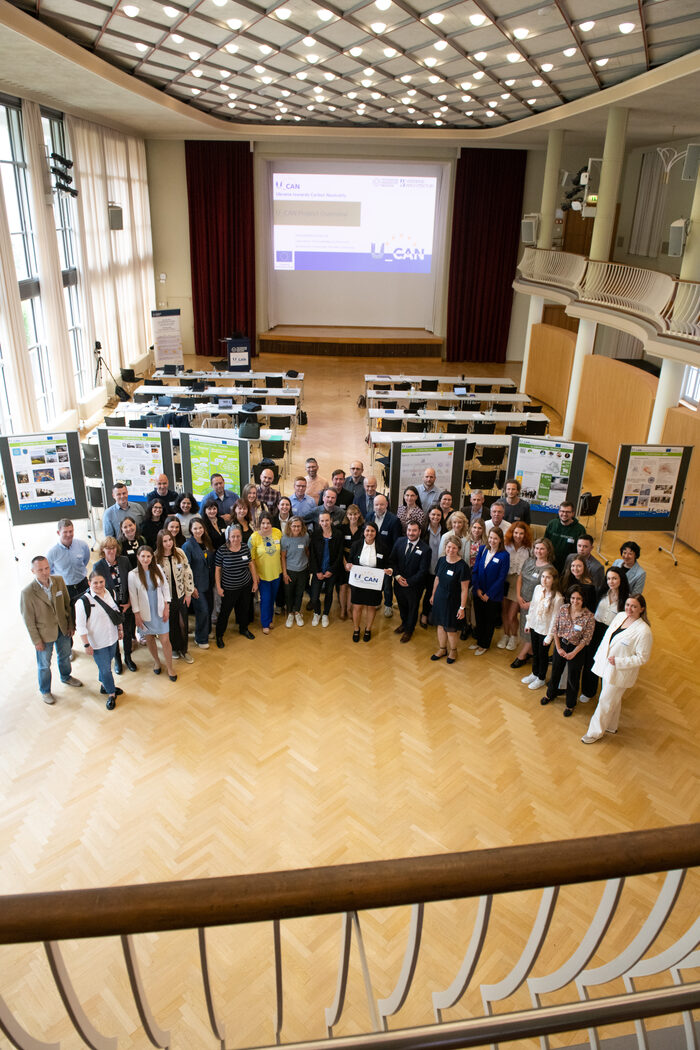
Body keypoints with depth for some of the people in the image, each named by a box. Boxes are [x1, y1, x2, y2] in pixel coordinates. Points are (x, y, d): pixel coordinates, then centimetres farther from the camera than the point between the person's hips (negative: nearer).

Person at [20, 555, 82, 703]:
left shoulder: (59, 581, -13)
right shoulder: (27, 592, -26)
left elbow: (67, 604, 0)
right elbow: (28, 620, -17)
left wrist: (70, 625, 3)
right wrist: (36, 641, -12)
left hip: (63, 629, 4)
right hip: (44, 633, -4)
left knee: (65, 656, 28)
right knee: (44, 665, 16)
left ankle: (66, 677, 56)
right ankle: (44, 691, 41)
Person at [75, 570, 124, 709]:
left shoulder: (108, 593, -2)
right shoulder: (84, 601, -21)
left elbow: (116, 612, 13)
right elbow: (80, 626, -18)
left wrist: (120, 628, 16)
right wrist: (86, 645, -17)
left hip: (112, 638, 6)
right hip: (97, 643, -6)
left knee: (107, 663, 22)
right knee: (105, 669, 2)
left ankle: (104, 685, 44)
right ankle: (111, 694, 21)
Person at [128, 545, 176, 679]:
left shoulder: (157, 569, -3)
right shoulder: (133, 575, -10)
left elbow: (165, 587, 3)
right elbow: (133, 596, -6)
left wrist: (166, 607, -1)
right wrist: (137, 615, -6)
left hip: (160, 611, 1)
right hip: (145, 613, -1)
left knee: (165, 640, -1)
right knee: (149, 638, 14)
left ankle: (169, 667, 15)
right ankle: (156, 661, 39)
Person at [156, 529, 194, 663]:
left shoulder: (180, 553, -7)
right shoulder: (156, 557, -15)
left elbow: (188, 573, -1)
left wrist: (188, 593, 0)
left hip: (181, 595, 2)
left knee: (183, 624, 10)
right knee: (171, 624, 14)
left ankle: (183, 650, 29)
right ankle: (174, 649, 36)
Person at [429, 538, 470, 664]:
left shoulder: (462, 566, -19)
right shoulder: (441, 560, -3)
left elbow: (464, 589, -16)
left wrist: (462, 607, -15)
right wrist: (433, 595, 16)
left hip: (453, 601, -5)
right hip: (439, 598, 5)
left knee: (450, 628, 8)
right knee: (440, 625, 16)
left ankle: (453, 651, 32)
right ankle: (442, 649, 36)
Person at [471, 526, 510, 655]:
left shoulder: (504, 555, -15)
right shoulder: (482, 550, -2)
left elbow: (501, 578, -14)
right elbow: (475, 570, 1)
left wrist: (488, 594, -13)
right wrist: (477, 588, -8)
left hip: (493, 595, -4)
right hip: (478, 592, 4)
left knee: (489, 620, 13)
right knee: (479, 617, 19)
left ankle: (484, 644, 30)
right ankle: (478, 640, 39)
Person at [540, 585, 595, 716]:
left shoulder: (589, 616, -20)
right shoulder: (563, 609, -11)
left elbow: (586, 638, -15)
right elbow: (555, 629, -4)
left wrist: (573, 653, -16)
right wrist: (558, 648, -7)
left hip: (576, 649, -3)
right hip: (560, 645, 3)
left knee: (573, 678, 13)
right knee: (555, 672, 23)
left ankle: (570, 704, 36)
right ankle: (551, 694, 49)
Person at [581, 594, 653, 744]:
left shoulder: (643, 631, -24)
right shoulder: (620, 616, -3)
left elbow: (643, 658, -18)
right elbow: (607, 638, 8)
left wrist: (618, 661, -23)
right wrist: (599, 660, 11)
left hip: (620, 673, -6)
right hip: (607, 667, 6)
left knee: (606, 701, 6)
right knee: (614, 699, 25)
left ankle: (595, 733, 23)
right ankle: (611, 726, 45)